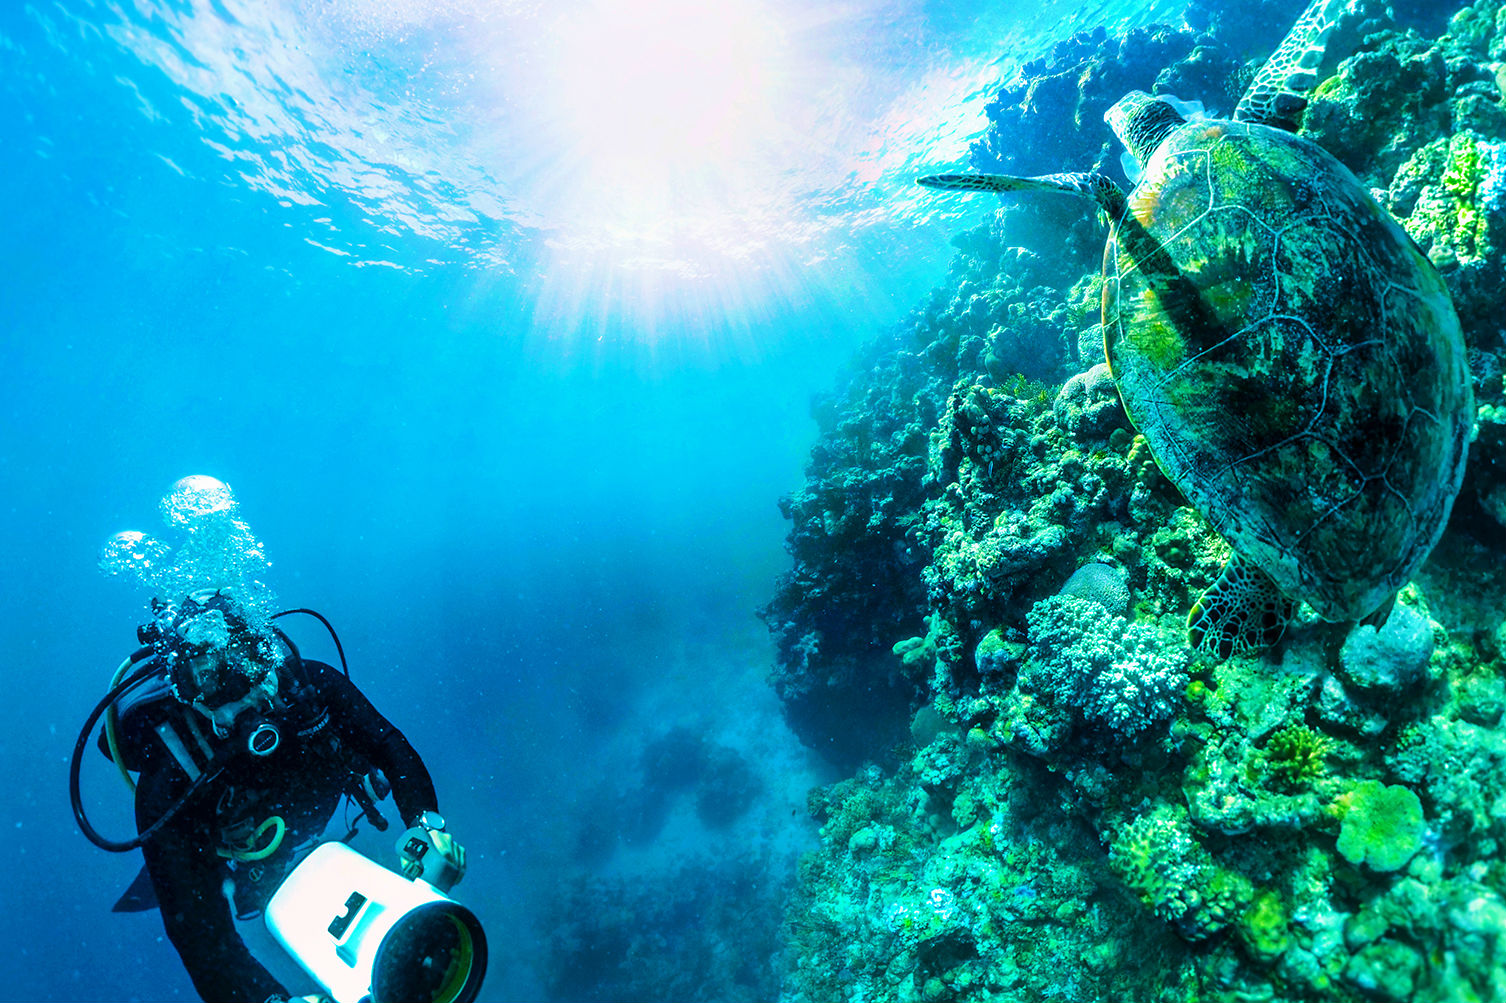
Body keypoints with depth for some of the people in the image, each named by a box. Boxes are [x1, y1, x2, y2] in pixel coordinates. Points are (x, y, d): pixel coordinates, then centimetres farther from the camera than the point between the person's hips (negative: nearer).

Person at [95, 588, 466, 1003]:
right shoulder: (167, 795, -43)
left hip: (311, 823, 2)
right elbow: (198, 934, -40)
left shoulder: (312, 685, -38)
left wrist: (426, 823, -41)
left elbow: (389, 746, -25)